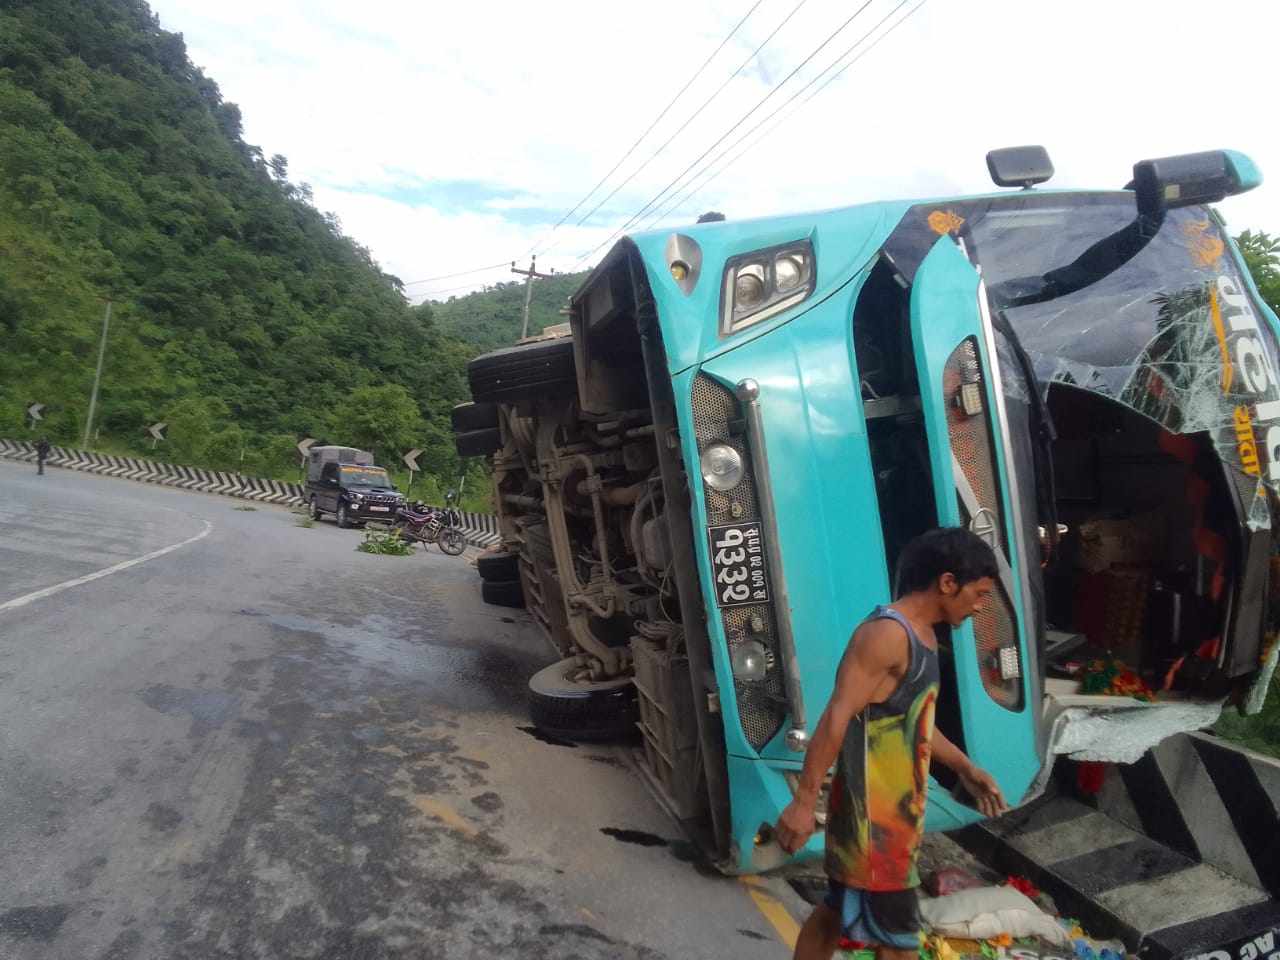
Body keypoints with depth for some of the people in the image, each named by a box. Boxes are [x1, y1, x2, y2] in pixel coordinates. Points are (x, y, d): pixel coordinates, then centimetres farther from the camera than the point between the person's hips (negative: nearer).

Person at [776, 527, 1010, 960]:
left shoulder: (922, 635, 10)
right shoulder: (887, 633, -22)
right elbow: (836, 718, -26)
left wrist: (965, 768, 22)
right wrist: (804, 801, -26)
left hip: (893, 809, 10)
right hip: (871, 813, -10)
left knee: (838, 910, 22)